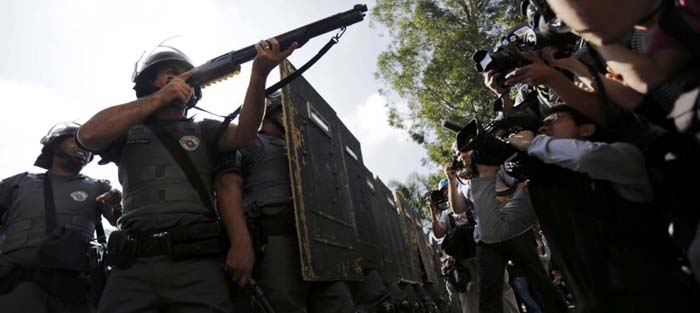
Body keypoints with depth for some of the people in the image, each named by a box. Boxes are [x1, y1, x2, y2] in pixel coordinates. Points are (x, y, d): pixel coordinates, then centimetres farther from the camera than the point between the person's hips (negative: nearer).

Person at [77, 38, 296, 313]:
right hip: (134, 265, 0)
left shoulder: (203, 130, 19)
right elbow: (88, 135, -5)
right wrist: (160, 97, -4)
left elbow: (244, 134, -2)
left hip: (198, 262, 0)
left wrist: (259, 72, -17)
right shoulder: (128, 132, 18)